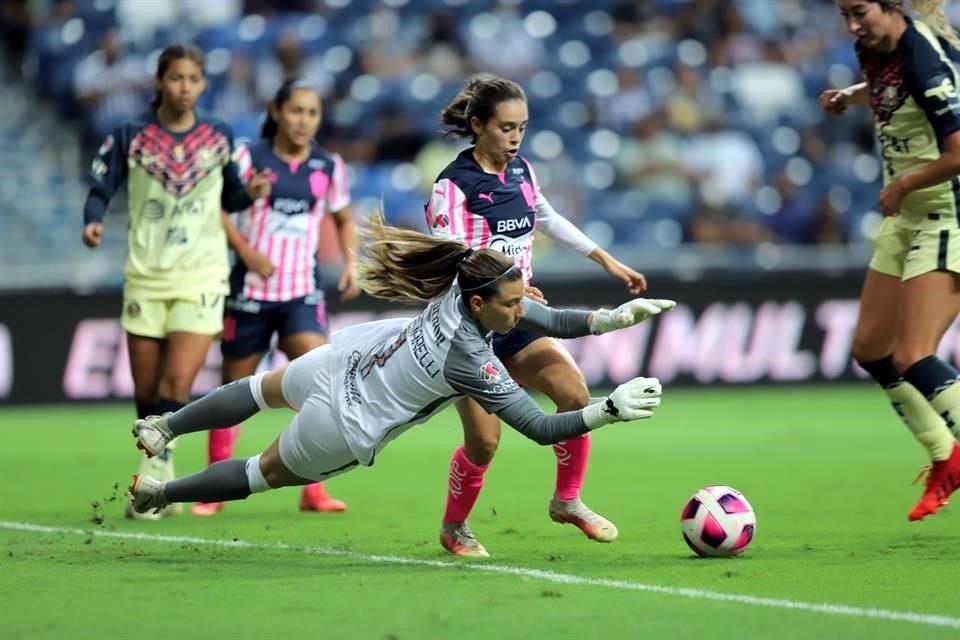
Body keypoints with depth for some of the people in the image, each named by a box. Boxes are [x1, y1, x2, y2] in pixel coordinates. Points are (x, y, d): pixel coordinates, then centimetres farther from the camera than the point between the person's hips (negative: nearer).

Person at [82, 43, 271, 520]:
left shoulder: (219, 138, 3)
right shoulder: (130, 137, -1)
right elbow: (100, 189, -1)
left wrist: (251, 193, -9)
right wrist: (93, 221, -22)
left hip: (200, 278, -1)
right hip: (146, 278, 1)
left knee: (177, 383, -15)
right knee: (146, 392, 5)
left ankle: (153, 478, -9)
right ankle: (159, 486, 21)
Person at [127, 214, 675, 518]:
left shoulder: (464, 285, -18)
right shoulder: (472, 363, -35)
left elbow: (554, 320, -8)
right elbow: (543, 429, -31)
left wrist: (618, 317, -19)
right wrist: (614, 408, -34)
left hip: (345, 357, 5)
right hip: (344, 428, -5)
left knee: (263, 388, 37)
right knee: (268, 474, 23)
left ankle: (161, 427, 49)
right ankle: (159, 492, 37)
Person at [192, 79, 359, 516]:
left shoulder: (329, 167, 6)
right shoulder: (249, 158, -4)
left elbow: (343, 219, 19)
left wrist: (351, 263, 4)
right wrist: (246, 251, -17)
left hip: (302, 292, 2)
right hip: (251, 290, -2)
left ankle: (313, 489, -12)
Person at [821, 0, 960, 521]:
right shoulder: (875, 47, 2)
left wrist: (899, 186, -16)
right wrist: (852, 95, 9)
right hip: (907, 218, 10)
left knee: (911, 358, -19)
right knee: (870, 348, 14)